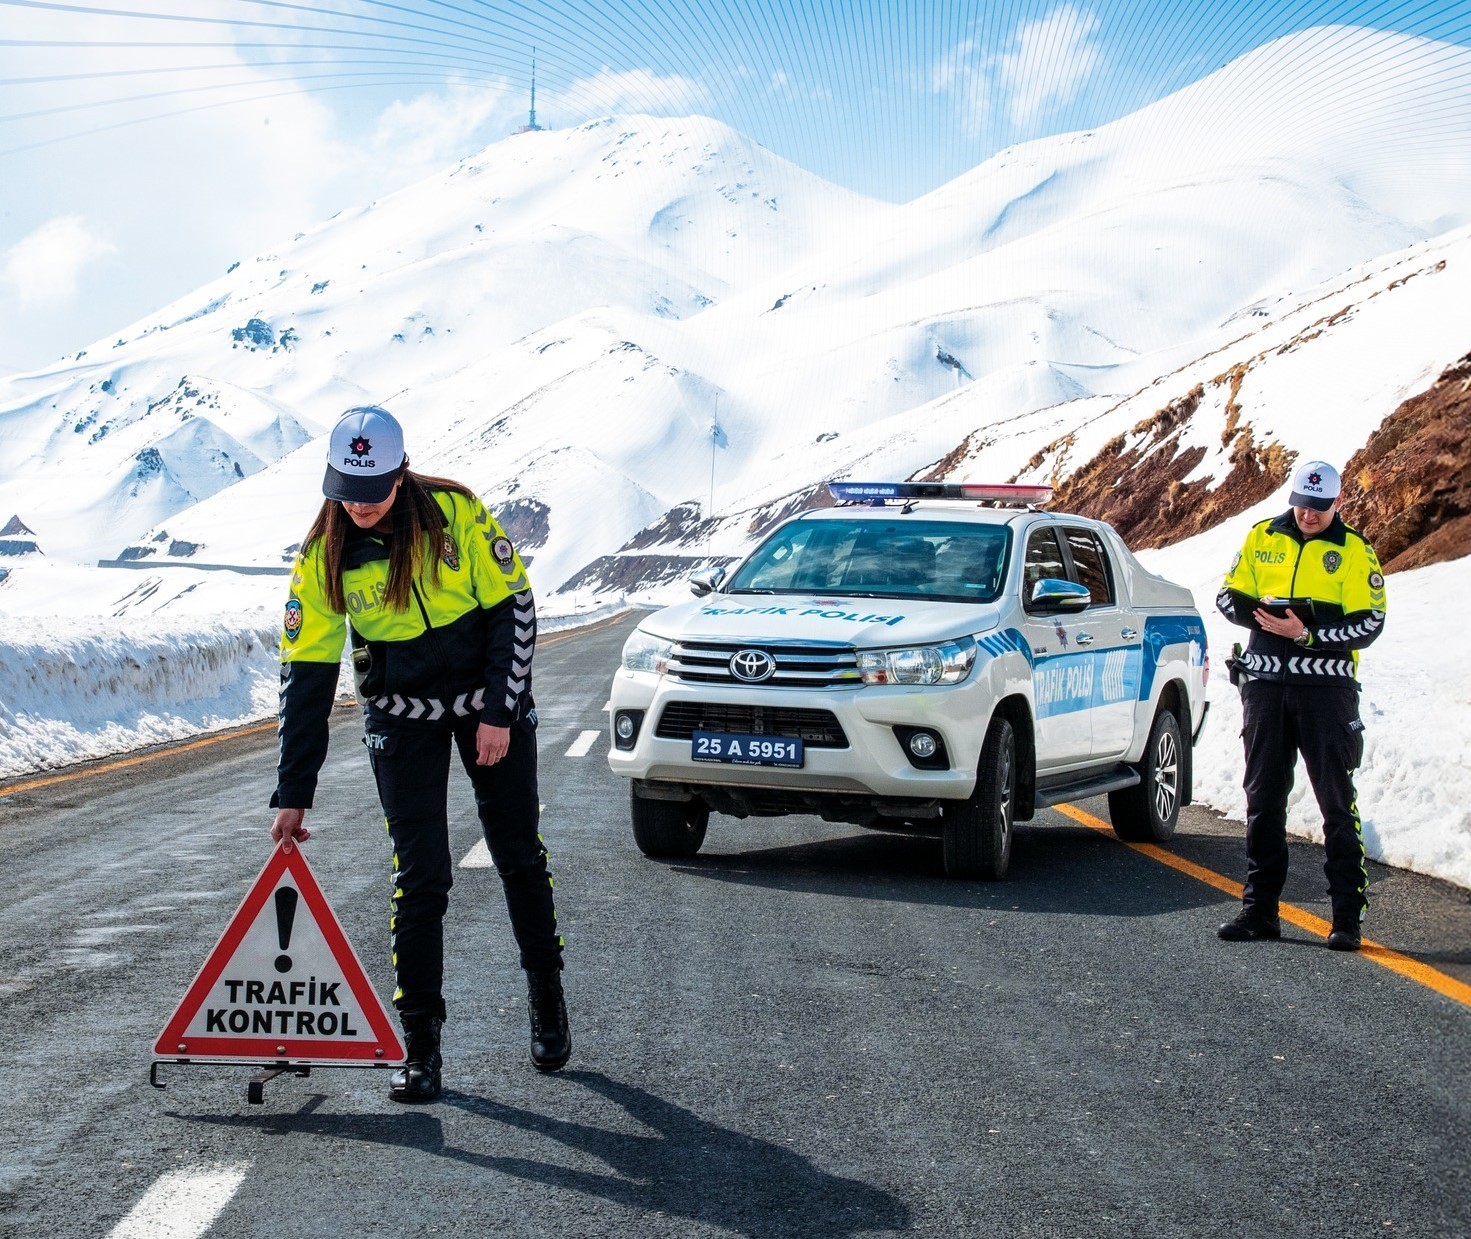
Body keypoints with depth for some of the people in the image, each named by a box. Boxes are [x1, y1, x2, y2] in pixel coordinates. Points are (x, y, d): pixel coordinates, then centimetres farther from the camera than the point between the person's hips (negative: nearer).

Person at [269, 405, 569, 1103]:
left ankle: (547, 999, 28)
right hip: (402, 718, 0)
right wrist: (293, 794, -12)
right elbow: (305, 675, -10)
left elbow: (513, 608, -10)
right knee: (420, 875, -6)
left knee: (519, 855, 8)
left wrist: (499, 712, -15)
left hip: (491, 703, 0)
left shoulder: (456, 512, -18)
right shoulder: (321, 557, -13)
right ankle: (420, 1043, 1)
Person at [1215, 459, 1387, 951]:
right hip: (1265, 683, 4)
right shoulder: (1262, 538, 9)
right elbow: (1229, 595, 11)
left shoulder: (1354, 551, 0)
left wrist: (1308, 633, -19)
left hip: (1326, 685, -3)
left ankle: (1348, 915, -1)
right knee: (1263, 798, 8)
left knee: (1337, 801, -4)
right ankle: (1259, 908, 15)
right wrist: (1260, 612, -10)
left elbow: (1369, 623, -6)